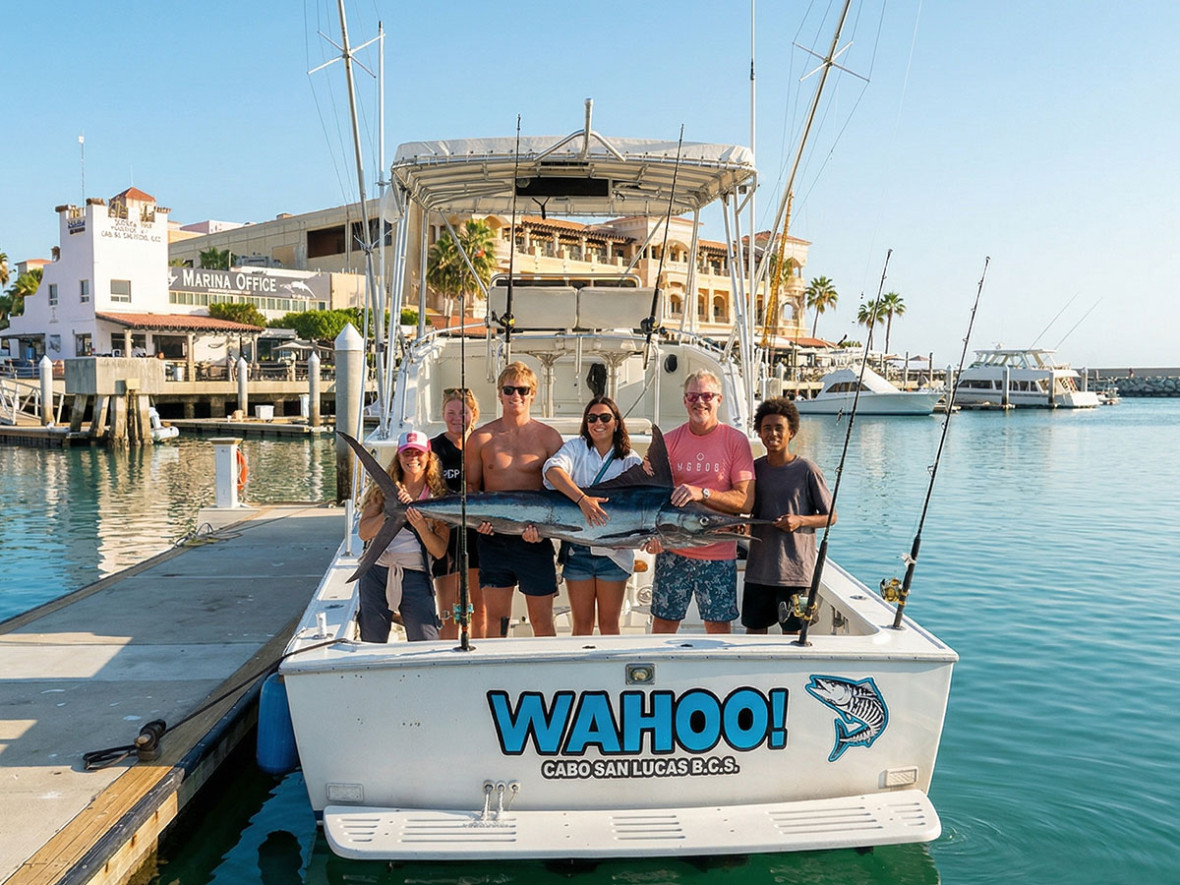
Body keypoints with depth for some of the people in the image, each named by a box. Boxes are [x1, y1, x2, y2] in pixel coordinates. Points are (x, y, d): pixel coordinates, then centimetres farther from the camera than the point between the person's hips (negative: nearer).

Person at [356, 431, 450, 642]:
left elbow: (440, 551, -1)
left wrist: (421, 526, -16)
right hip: (376, 572, 2)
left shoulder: (438, 496, 3)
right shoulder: (383, 490, 8)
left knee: (427, 645, -9)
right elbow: (364, 533, -3)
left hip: (415, 575, -1)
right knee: (372, 643, 8)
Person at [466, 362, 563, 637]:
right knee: (496, 619, 7)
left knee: (542, 620, 4)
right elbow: (471, 485, 12)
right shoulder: (481, 438, 5)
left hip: (534, 540, -1)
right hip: (493, 538, 1)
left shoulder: (549, 437, 1)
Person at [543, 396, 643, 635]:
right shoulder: (577, 447, 1)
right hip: (577, 550, 0)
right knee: (582, 624, 7)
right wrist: (582, 499, -32)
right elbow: (552, 469, -19)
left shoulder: (630, 461, 4)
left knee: (609, 623, 9)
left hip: (613, 552, 0)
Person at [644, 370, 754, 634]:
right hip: (672, 550, 2)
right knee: (663, 623, 7)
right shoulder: (669, 441, 4)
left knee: (718, 626, 5)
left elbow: (746, 501, -8)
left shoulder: (736, 441, -3)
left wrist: (702, 493, -22)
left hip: (718, 554, -2)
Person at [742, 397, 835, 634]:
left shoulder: (807, 470, -6)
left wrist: (800, 520, -18)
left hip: (795, 569, -4)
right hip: (758, 568, 4)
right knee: (754, 628, 10)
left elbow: (831, 516, -1)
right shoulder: (755, 468, 6)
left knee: (793, 632, 4)